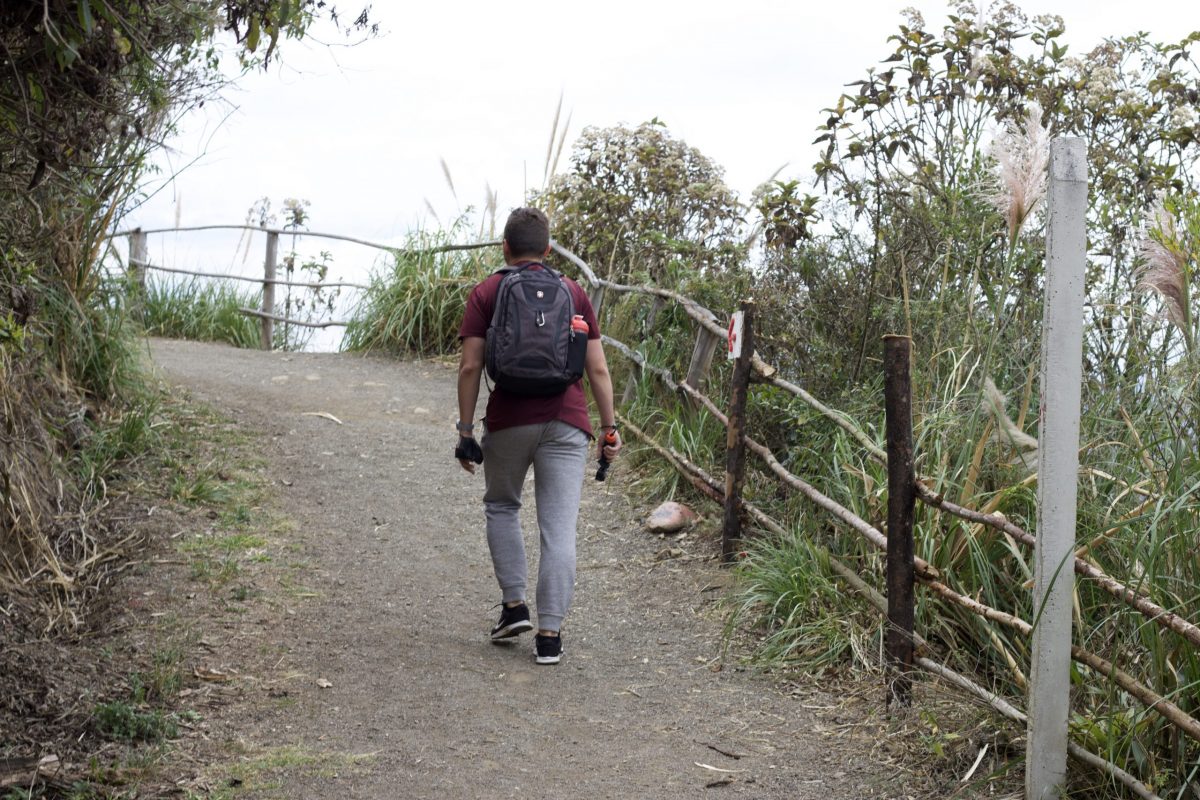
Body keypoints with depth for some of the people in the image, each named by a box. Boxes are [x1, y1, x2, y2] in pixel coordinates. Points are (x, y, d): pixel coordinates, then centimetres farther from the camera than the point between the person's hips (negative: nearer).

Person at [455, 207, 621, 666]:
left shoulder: (486, 294, 5)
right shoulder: (574, 293, 11)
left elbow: (470, 367, -2)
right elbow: (598, 370, 7)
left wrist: (466, 430, 2)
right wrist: (609, 429, 11)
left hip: (509, 421, -1)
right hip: (566, 422, 1)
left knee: (501, 506, 23)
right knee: (559, 528, 1)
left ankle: (514, 604, 15)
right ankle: (549, 634, -1)